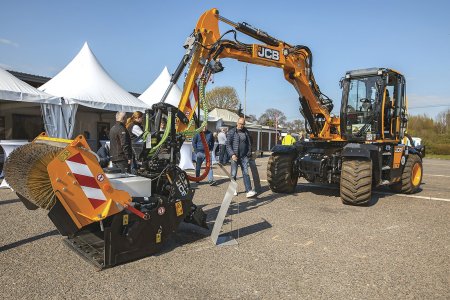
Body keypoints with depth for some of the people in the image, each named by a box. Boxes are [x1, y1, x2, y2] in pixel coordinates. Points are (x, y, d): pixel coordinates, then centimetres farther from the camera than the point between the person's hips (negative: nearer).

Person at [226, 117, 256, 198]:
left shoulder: (246, 132, 9)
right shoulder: (231, 132, -2)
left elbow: (249, 143, 16)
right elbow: (228, 144, -6)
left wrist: (249, 154, 8)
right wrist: (232, 154, -16)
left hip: (244, 157, 3)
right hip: (235, 156, -3)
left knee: (246, 173, -2)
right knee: (233, 174, 5)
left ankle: (249, 191, -6)